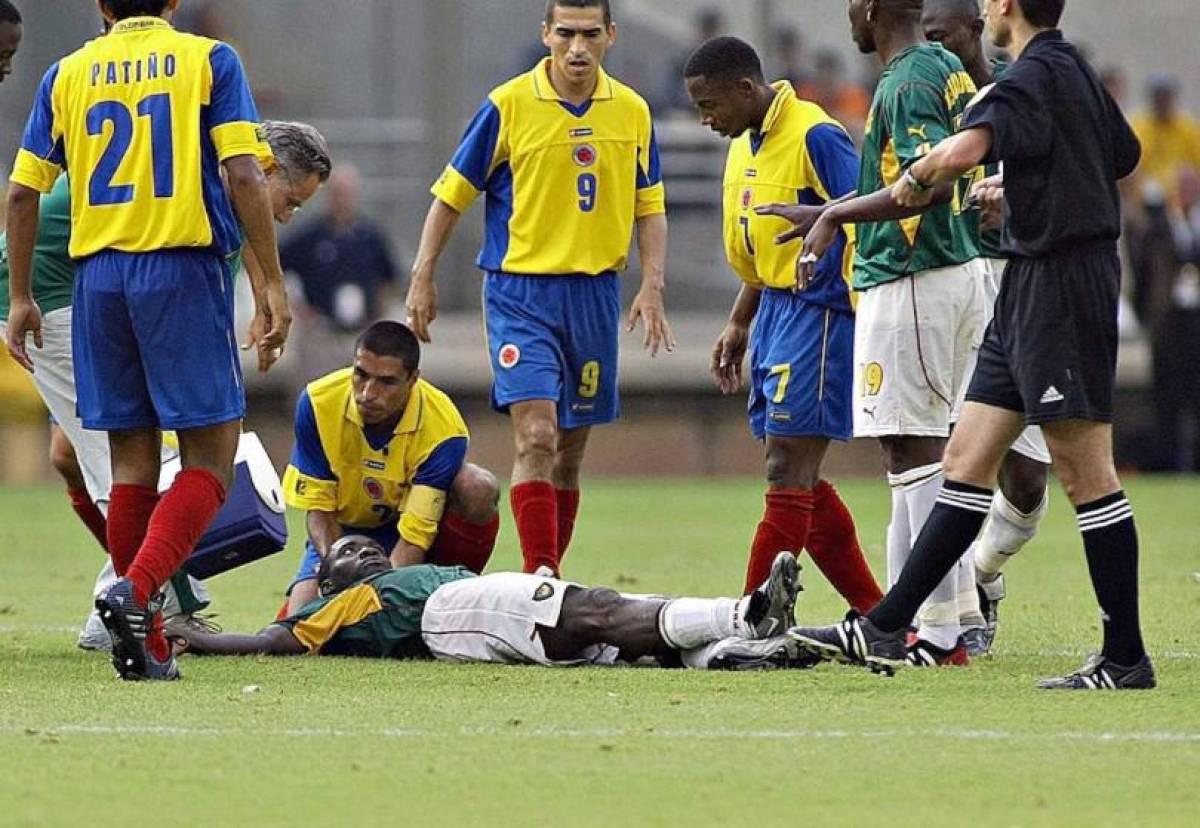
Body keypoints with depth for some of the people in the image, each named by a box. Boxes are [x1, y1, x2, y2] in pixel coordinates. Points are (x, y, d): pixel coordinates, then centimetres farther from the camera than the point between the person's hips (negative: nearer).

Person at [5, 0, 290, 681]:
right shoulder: (208, 61, 3)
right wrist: (273, 285, -7)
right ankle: (139, 590, -23)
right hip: (183, 267, -4)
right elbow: (243, 176, -8)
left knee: (133, 458, 10)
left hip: (99, 274, 4)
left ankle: (146, 645, 9)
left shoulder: (68, 74, 12)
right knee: (211, 456, 0)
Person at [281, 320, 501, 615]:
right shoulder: (318, 403, -22)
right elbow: (318, 506, -14)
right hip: (346, 530, 2)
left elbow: (415, 535, -30)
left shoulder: (444, 429, -29)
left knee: (478, 488, -33)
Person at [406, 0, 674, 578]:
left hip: (595, 292, 4)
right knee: (536, 436, -17)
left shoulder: (631, 112, 4)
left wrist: (652, 285, -1)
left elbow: (649, 206, 12)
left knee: (570, 449, 9)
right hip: (521, 290, -4)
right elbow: (452, 193, 1)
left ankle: (549, 575, 19)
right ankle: (539, 576, -17)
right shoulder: (508, 106, -6)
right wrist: (423, 278, -3)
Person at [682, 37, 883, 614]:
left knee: (787, 474, -9)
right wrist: (739, 324, 24)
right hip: (774, 313, 10)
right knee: (798, 480, 10)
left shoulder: (814, 137, -15)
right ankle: (875, 615, 16)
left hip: (819, 313, -10)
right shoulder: (745, 146, 13)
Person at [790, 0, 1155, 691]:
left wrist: (916, 179, -12)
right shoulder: (1077, 73, 14)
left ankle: (1126, 658, -3)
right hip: (1030, 286, 10)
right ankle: (884, 631, 10)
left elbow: (966, 148, -33)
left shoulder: (1035, 76, -15)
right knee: (968, 460, 9)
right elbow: (1125, 156, 32)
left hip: (1060, 283, -10)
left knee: (1086, 472, -6)